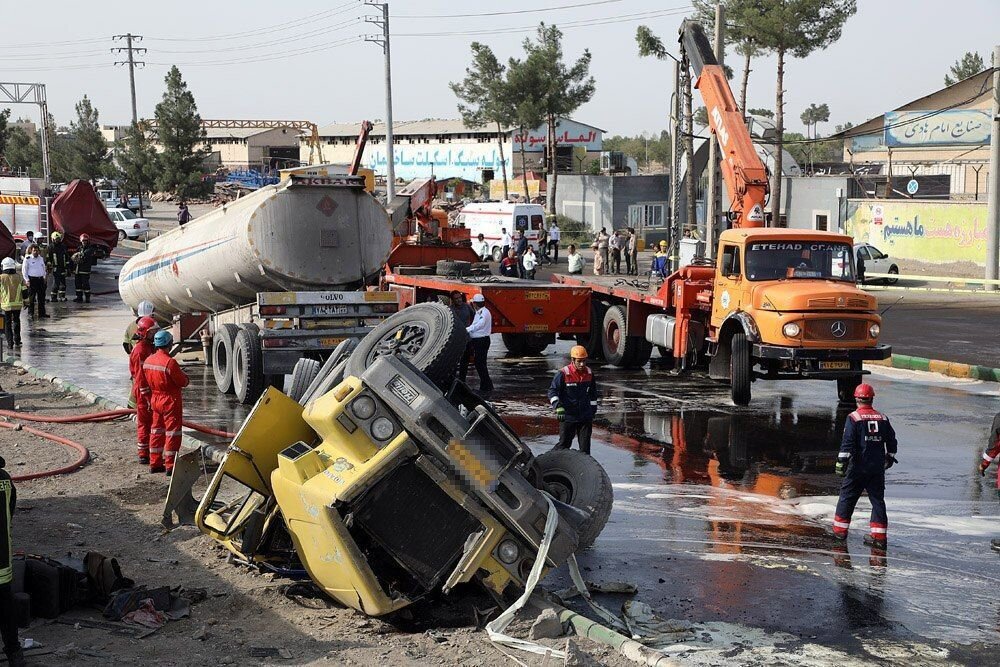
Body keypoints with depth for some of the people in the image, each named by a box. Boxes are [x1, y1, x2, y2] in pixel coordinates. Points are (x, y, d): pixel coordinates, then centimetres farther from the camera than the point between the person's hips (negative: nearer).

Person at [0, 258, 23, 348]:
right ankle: (17, 341, 18)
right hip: (17, 304, 2)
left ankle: (10, 342, 2)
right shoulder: (18, 278, -2)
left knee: (7, 323, 7)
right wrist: (25, 301, 13)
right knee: (16, 322, 16)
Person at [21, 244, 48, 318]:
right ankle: (30, 313, 6)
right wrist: (27, 280, -8)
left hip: (41, 279, 5)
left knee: (42, 297, 8)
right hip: (32, 279, -5)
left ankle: (42, 313, 14)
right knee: (31, 297, -1)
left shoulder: (41, 258, 12)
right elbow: (24, 270, -3)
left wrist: (45, 277, 14)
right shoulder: (27, 259, -4)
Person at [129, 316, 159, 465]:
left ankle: (149, 452, 23)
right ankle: (143, 455, 4)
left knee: (151, 423, 15)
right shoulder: (141, 350, -19)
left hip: (151, 392, 10)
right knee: (144, 423, -2)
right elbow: (141, 377, -21)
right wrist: (148, 398, -21)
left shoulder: (149, 347, 12)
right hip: (143, 392, -10)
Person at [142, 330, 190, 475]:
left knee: (156, 431, 16)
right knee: (172, 433, 0)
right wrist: (186, 379, 6)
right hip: (171, 401, -7)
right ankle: (170, 466, 2)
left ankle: (155, 463, 21)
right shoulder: (170, 362, -22)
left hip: (155, 400, 7)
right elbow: (182, 382, -16)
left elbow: (145, 383, 11)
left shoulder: (148, 360, 2)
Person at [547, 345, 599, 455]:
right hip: (568, 416, -4)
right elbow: (552, 391, -11)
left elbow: (593, 393, 19)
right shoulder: (563, 374, -11)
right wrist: (558, 407, -24)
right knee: (564, 444, 0)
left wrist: (593, 409, 19)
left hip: (586, 417, 4)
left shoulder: (589, 373, 5)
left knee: (585, 446, 6)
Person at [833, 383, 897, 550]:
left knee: (847, 496, 10)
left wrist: (841, 462, -12)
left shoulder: (853, 418, -9)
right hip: (878, 467, 4)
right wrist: (889, 458, 27)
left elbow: (847, 442, -15)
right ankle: (879, 536, 5)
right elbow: (892, 441, 12)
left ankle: (840, 529, 15)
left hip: (857, 466, -3)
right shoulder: (883, 418, 5)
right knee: (877, 499, 8)